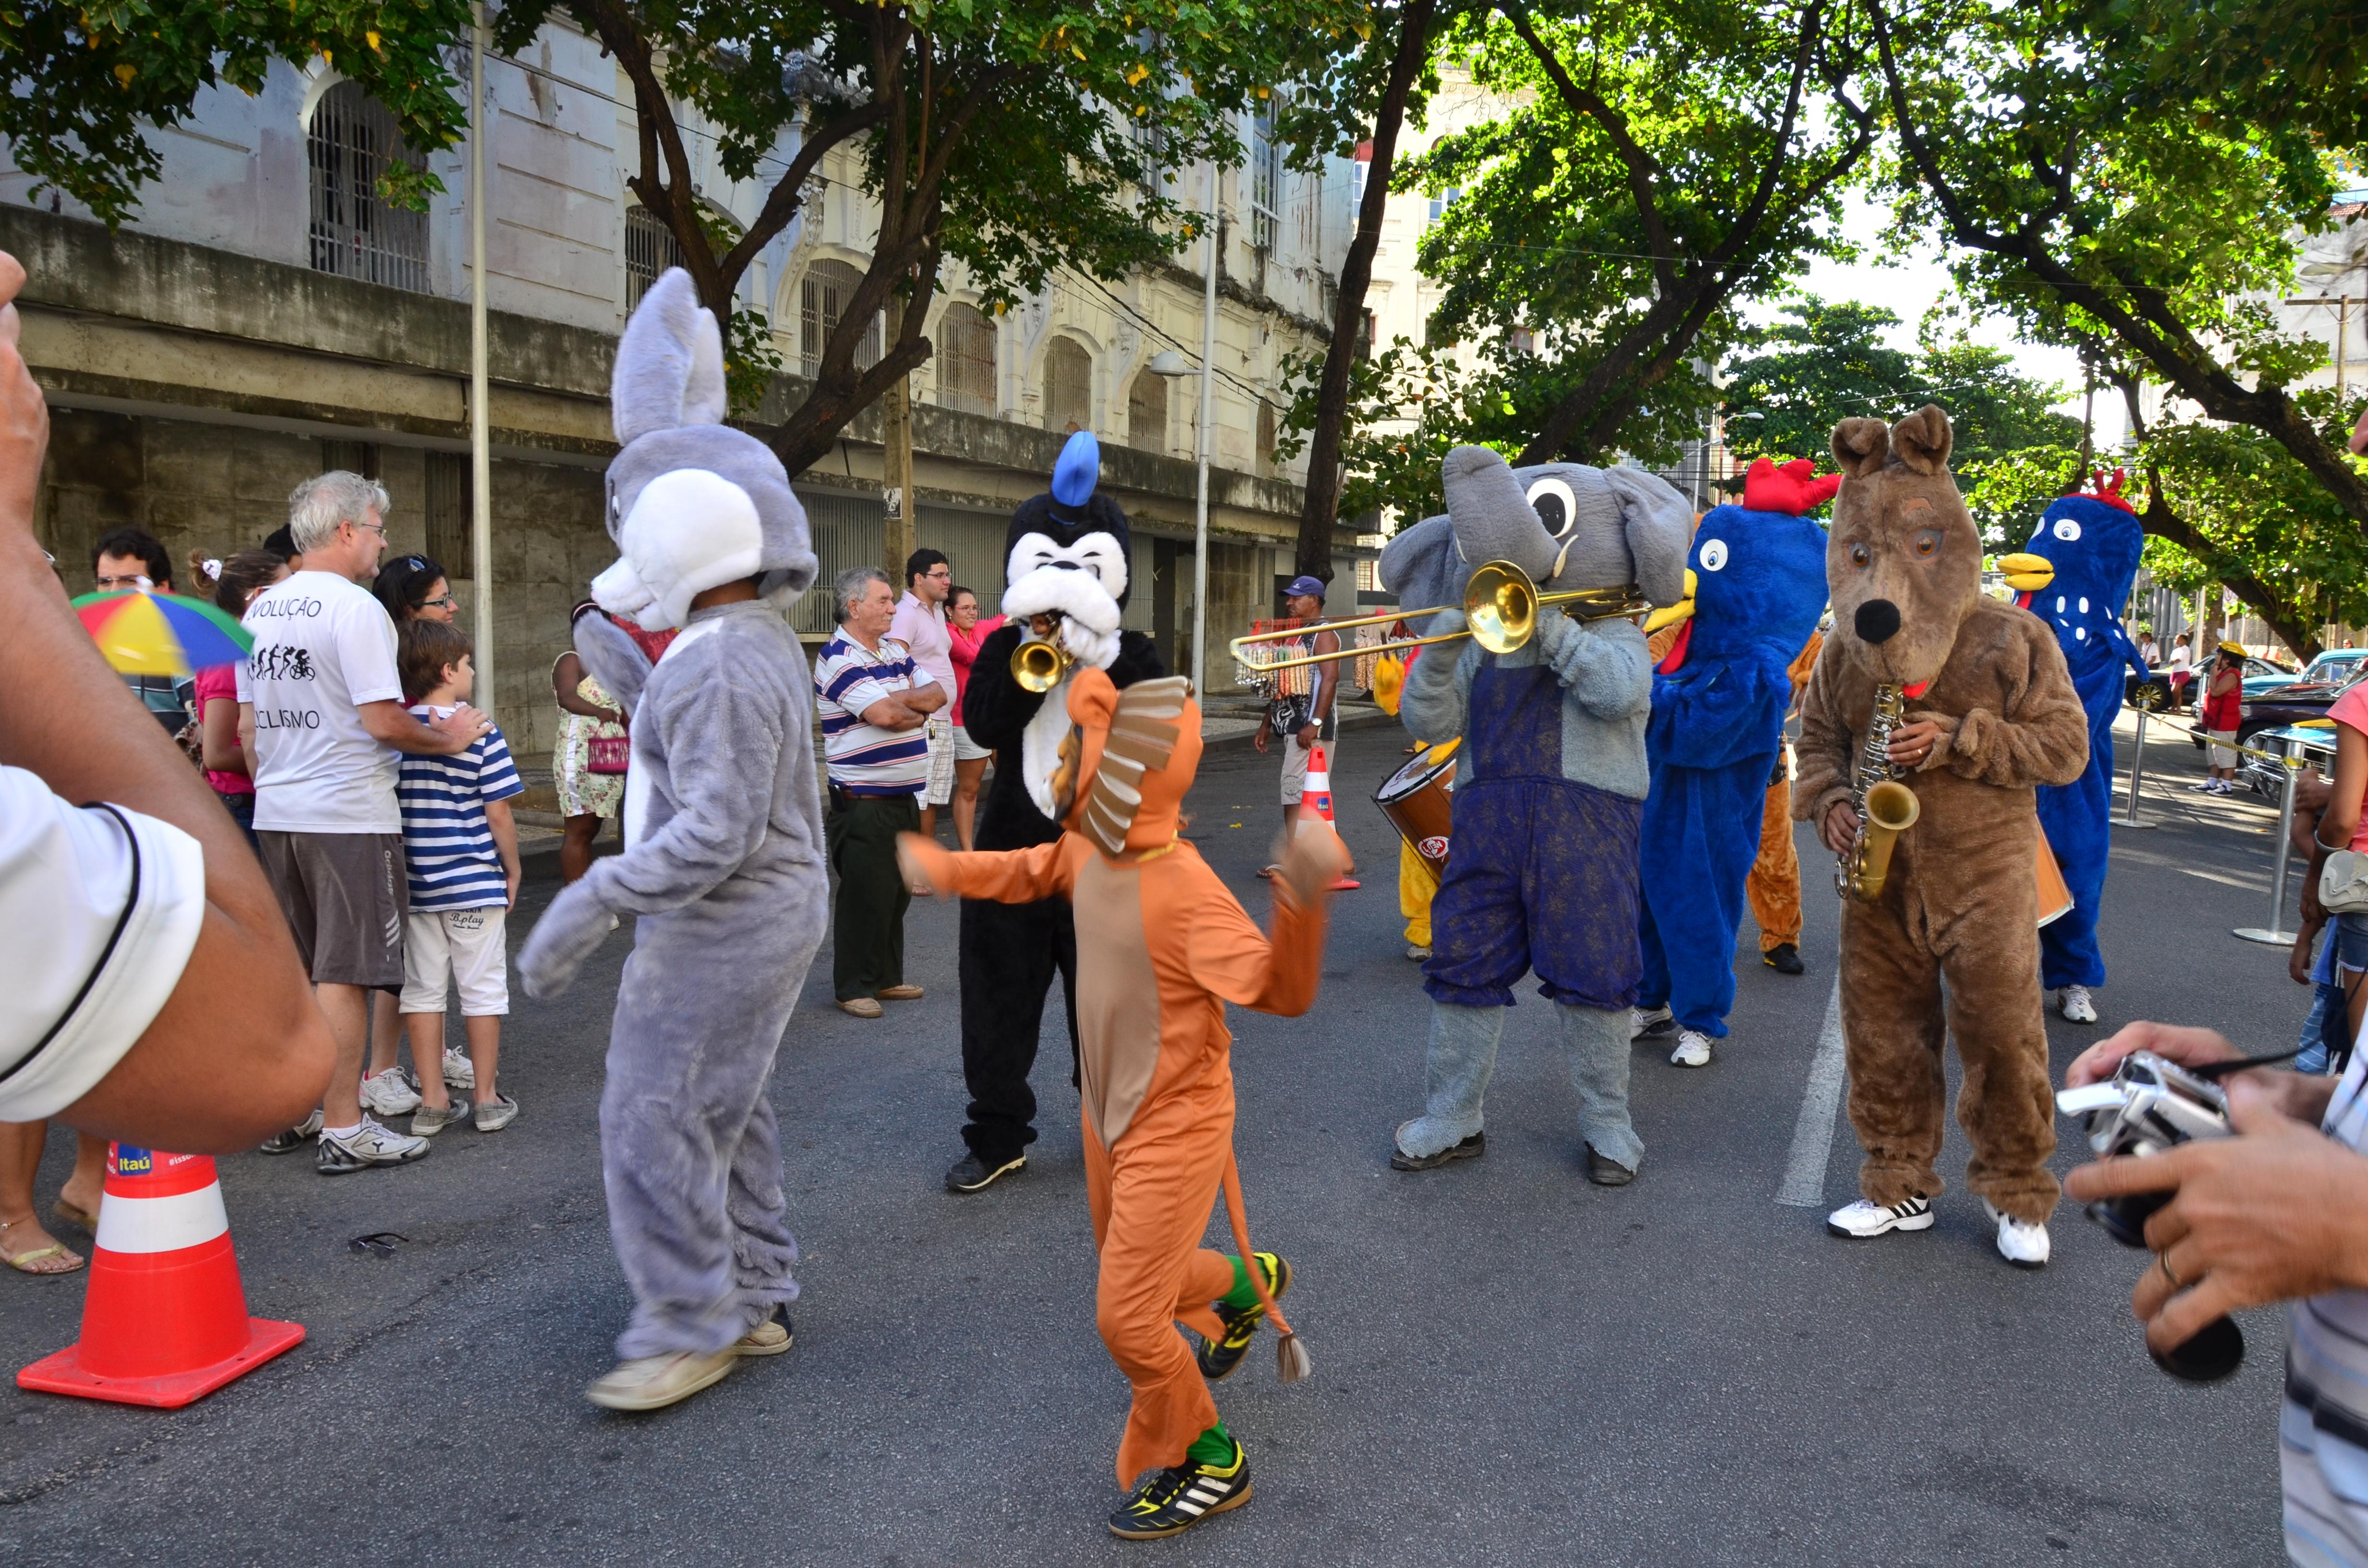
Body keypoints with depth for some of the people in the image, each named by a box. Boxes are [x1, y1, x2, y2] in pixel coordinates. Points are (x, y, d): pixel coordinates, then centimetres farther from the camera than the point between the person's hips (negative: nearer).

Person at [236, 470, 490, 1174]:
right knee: (344, 974, -2)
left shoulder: (261, 610, 12)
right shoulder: (354, 608, -14)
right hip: (348, 816, -8)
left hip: (276, 814, 8)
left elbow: (247, 726, 16)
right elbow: (383, 721, -18)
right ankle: (343, 1129, 3)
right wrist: (447, 738, -3)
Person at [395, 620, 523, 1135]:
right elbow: (498, 813, -11)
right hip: (474, 881, -4)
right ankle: (487, 1100, 12)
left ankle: (433, 1102, 14)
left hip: (415, 884, 4)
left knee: (422, 990, 10)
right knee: (482, 989, 6)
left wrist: (398, 870, 16)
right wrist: (513, 869, 2)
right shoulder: (480, 734, -11)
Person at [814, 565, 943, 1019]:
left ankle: (886, 978, 25)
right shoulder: (838, 657, -13)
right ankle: (854, 987, 9)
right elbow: (884, 714, -24)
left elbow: (937, 695, 6)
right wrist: (918, 709, -4)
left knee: (897, 892, 14)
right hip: (863, 801, -8)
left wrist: (901, 699, -12)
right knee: (866, 896, -3)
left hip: (903, 795, 8)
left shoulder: (895, 651, 14)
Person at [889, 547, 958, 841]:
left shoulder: (937, 611, 17)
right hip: (922, 724, -10)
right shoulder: (905, 614, -13)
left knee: (935, 799, 14)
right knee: (919, 802, -9)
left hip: (944, 722, 10)